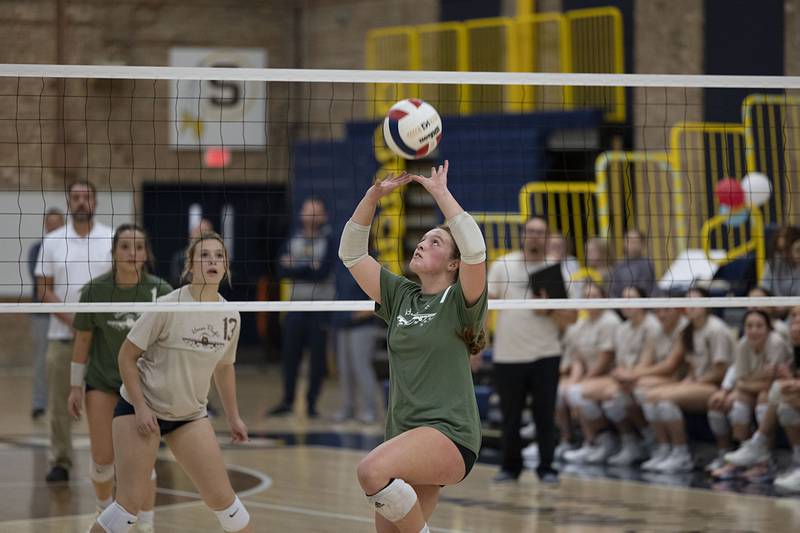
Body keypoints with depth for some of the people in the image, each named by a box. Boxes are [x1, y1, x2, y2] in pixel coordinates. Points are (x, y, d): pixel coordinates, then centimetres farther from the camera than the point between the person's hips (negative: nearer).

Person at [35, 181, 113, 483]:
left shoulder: (111, 240, 3)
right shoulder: (52, 242, 6)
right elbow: (44, 289, 4)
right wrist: (71, 319, -11)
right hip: (61, 335, 1)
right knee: (60, 403, 1)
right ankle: (60, 463, 9)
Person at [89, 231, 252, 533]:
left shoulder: (230, 316, -3)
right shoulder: (168, 307, -19)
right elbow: (127, 355, -12)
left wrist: (233, 416, 17)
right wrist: (140, 408, -17)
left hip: (190, 415, 5)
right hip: (141, 409, -4)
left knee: (222, 496, -2)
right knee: (131, 502, -11)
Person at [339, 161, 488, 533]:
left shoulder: (459, 303, -1)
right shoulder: (401, 297, 16)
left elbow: (474, 250, -20)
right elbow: (351, 253, 14)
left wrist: (440, 193, -14)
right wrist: (375, 194, 3)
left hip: (449, 436, -7)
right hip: (403, 436, 7)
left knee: (373, 471, -33)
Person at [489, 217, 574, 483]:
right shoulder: (503, 265, 5)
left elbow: (565, 320, 3)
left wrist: (548, 310, -17)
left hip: (545, 355, 0)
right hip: (507, 356, 0)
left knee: (545, 416, -1)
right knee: (510, 416, 5)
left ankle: (546, 468, 7)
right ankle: (510, 466, 19)